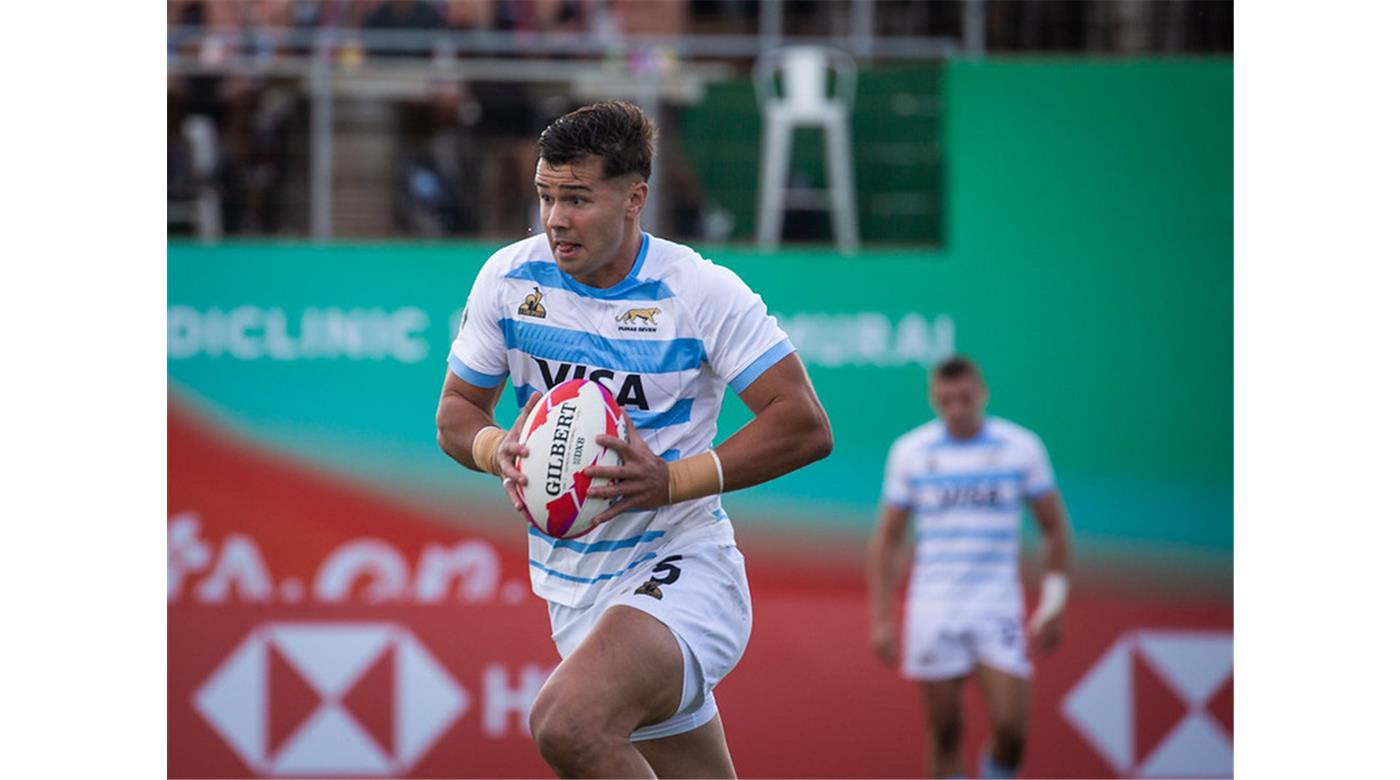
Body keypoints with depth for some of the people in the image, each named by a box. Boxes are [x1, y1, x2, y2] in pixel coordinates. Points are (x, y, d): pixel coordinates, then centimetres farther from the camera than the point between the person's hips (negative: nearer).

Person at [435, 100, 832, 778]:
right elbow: (456, 411, 10)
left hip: (681, 569, -5)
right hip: (574, 588, 6)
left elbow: (806, 427, -14)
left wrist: (674, 480, -24)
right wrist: (501, 452, -13)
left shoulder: (701, 292, -13)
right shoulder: (510, 278, 0)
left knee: (567, 726, -32)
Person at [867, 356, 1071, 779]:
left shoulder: (1022, 447, 1)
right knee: (943, 735, 0)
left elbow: (1055, 528, 9)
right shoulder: (910, 451, 3)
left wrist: (1053, 605, 2)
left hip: (997, 606, -1)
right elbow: (887, 538, 8)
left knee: (1011, 724, -12)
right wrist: (880, 618, 2)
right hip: (932, 612, 1)